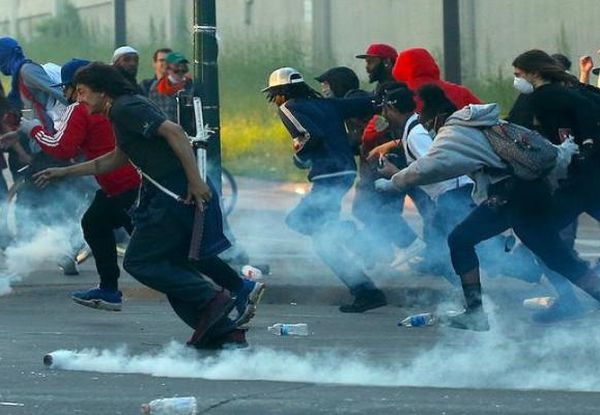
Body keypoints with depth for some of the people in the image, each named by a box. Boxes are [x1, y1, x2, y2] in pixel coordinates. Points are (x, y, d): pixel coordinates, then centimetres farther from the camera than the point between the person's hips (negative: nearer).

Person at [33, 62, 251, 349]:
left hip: (177, 195, -10)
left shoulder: (126, 109, -10)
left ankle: (210, 300, -10)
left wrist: (195, 180, -24)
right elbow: (116, 159, 36)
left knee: (139, 262, -3)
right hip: (173, 196, 10)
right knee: (171, 266, 14)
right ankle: (224, 332, 9)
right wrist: (65, 172, 37)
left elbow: (173, 132, -22)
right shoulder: (121, 111, 22)